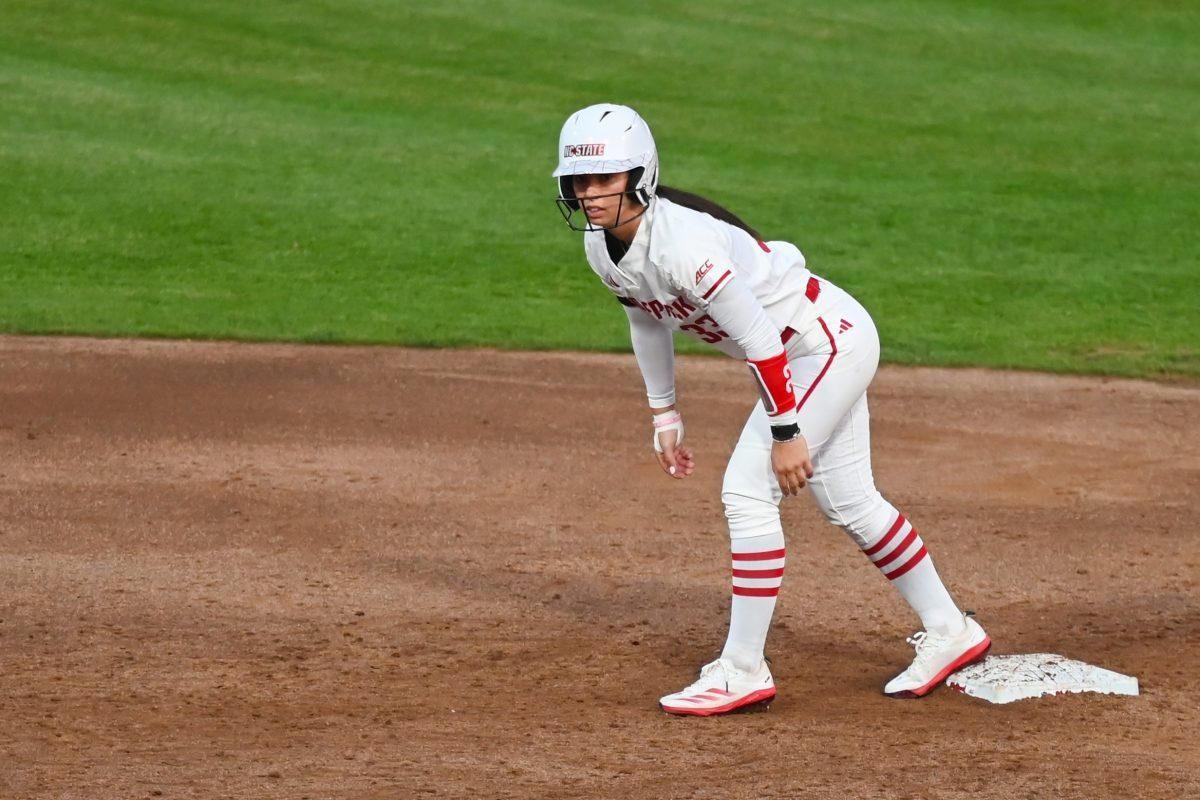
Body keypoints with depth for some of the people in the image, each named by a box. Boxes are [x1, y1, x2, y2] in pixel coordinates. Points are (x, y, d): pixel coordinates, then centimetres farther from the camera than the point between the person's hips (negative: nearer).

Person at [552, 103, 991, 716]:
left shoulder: (683, 240, -32)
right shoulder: (601, 244, -4)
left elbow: (757, 336, -29)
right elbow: (648, 322, 13)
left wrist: (785, 431, -24)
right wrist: (664, 418, 17)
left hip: (829, 339, -9)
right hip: (802, 356, 9)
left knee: (747, 491, -14)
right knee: (847, 503, 15)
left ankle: (742, 671, -6)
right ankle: (949, 632, 29)